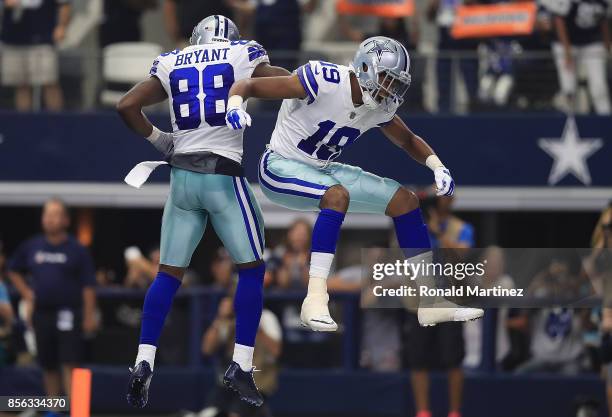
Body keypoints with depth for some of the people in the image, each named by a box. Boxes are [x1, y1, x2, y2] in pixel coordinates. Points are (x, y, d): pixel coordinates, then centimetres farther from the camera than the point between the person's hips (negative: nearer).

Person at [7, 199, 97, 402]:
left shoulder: (77, 250, -3)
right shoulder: (31, 247, 8)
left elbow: (88, 286, -5)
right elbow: (13, 271, 23)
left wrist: (89, 316, -11)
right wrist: (27, 293, 10)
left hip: (68, 314, -4)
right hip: (41, 314, 4)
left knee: (70, 365, -11)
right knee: (48, 366, 11)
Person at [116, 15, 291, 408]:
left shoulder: (172, 64, 12)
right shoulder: (244, 55, 4)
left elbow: (127, 106, 5)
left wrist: (157, 138, 18)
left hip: (182, 176, 3)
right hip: (223, 175, -3)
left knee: (169, 272, 10)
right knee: (251, 269, 9)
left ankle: (144, 363, 0)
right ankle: (242, 366, 3)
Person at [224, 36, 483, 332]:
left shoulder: (380, 107, -4)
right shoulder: (324, 82, -27)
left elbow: (408, 141, 17)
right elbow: (247, 86, -25)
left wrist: (437, 166, -1)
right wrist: (235, 107, -46)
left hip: (321, 171, 8)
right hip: (282, 166, -8)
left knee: (404, 200, 1)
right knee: (337, 195, -36)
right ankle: (315, 300, -36)